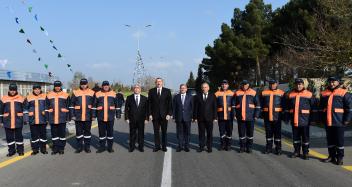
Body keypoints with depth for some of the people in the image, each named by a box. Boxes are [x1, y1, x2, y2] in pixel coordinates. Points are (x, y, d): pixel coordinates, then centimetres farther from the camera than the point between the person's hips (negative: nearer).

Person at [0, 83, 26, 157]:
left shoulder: (21, 98, 3)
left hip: (18, 121, -1)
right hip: (8, 121, 1)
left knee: (19, 136, 6)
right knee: (9, 137, 7)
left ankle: (20, 150, 17)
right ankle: (11, 150, 18)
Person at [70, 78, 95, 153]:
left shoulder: (91, 93, 4)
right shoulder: (75, 93, 2)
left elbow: (94, 105, 6)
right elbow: (72, 105, 4)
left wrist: (93, 115, 2)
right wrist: (72, 115, -1)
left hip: (88, 116, 0)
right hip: (78, 117, 0)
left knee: (87, 132, 7)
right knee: (79, 132, 6)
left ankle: (87, 147, 17)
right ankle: (79, 147, 17)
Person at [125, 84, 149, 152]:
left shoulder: (144, 98, 6)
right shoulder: (129, 98, 4)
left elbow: (146, 109, 5)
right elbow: (126, 108, 4)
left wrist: (146, 118, -2)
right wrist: (126, 118, -4)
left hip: (141, 119, 1)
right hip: (132, 119, 0)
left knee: (141, 133, 4)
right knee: (132, 134, 5)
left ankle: (141, 147, 14)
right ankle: (132, 147, 15)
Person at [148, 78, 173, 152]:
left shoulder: (167, 91, 2)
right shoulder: (151, 91, 5)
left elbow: (170, 103, 0)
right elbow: (149, 103, 4)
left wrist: (169, 114, -8)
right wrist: (150, 114, -4)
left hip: (164, 115, -1)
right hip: (155, 115, 1)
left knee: (164, 131, 6)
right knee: (156, 131, 6)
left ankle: (164, 146, 16)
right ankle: (157, 146, 14)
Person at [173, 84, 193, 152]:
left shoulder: (190, 97, 6)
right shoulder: (176, 97, 8)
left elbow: (192, 107, 4)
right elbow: (174, 107, 7)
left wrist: (192, 116, -3)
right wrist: (174, 116, 0)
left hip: (187, 117, -1)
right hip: (179, 118, 1)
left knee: (187, 132, 4)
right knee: (179, 132, 3)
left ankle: (186, 146, 12)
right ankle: (180, 146, 12)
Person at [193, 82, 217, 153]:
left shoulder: (212, 96, 5)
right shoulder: (198, 96, 6)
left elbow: (215, 107, 3)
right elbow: (195, 107, 5)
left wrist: (215, 117, -2)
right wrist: (195, 117, 0)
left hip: (209, 118, -1)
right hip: (200, 118, 1)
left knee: (209, 133, 3)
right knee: (201, 133, 5)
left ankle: (209, 147, 11)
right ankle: (201, 147, 13)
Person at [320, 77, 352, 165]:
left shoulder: (344, 93, -4)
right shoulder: (324, 94, 12)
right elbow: (321, 108, 19)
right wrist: (322, 119, 14)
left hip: (339, 122, -5)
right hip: (328, 122, 5)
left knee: (339, 140, 2)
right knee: (330, 140, 12)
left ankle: (340, 158, 11)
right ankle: (332, 156, 22)